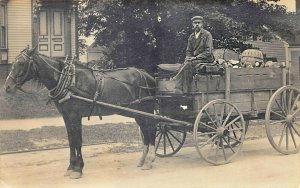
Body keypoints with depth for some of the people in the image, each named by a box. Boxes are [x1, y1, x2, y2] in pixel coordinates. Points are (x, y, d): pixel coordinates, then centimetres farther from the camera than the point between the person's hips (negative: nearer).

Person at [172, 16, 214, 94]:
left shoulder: (207, 35, -3)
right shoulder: (191, 36, 15)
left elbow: (208, 52, -10)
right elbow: (188, 51, 19)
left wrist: (195, 58, -17)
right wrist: (188, 58, -4)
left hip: (205, 59, -5)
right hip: (193, 59, 5)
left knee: (188, 65, -30)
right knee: (183, 65, -25)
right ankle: (178, 91, -34)